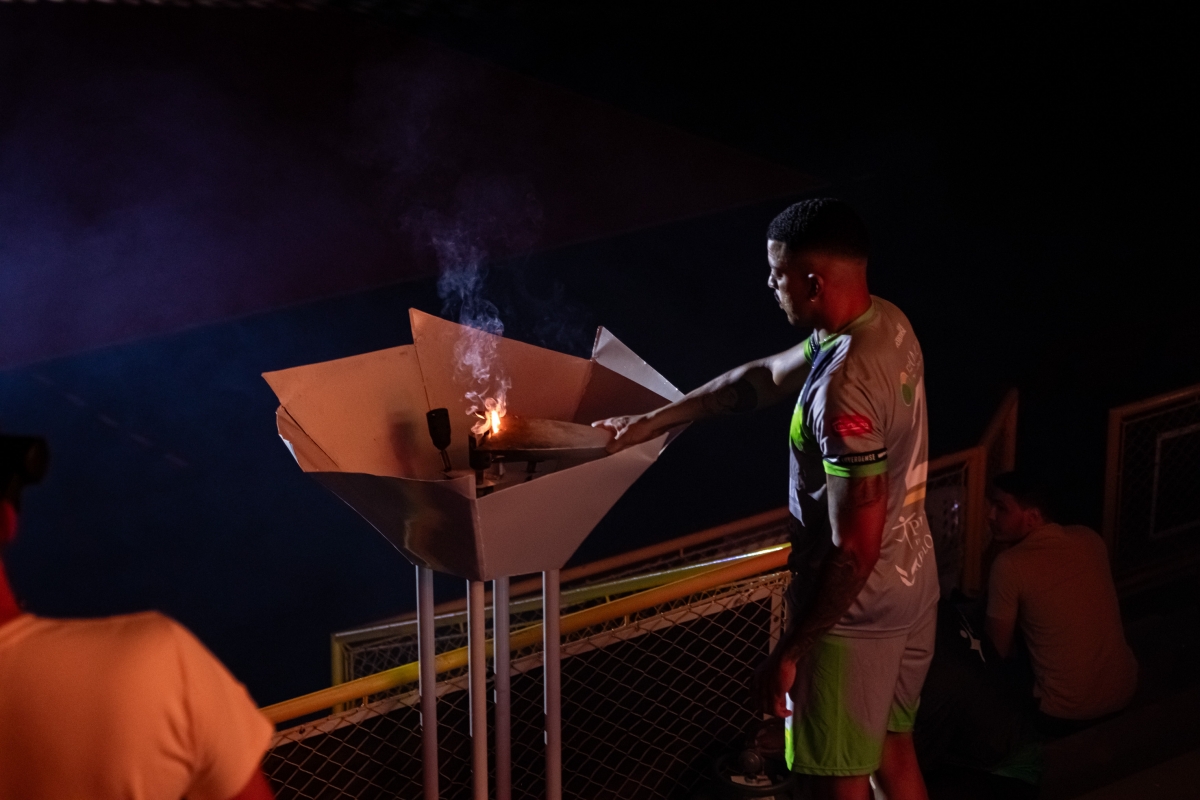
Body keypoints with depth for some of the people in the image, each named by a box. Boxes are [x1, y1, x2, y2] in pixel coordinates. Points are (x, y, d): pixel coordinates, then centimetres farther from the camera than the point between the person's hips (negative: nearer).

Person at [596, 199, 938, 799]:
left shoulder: (845, 390, -31)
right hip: (913, 584, 9)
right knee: (892, 749, 23)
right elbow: (764, 378, 11)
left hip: (856, 607, -9)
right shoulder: (887, 323, -1)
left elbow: (855, 548, -29)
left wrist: (789, 651, -21)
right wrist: (653, 421, 14)